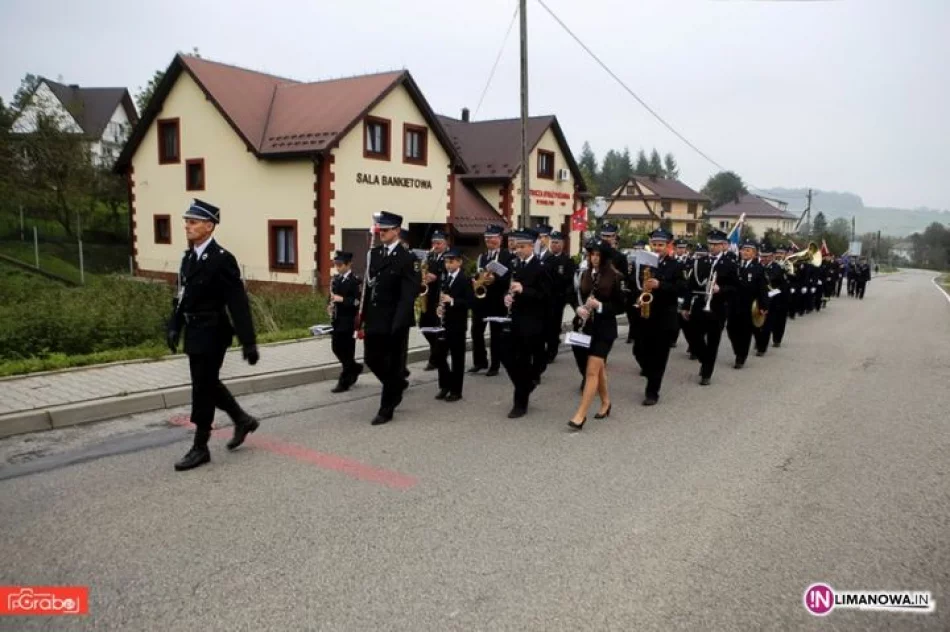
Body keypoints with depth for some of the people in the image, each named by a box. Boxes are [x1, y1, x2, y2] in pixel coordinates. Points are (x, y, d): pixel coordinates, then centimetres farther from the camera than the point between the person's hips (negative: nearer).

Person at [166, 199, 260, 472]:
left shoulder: (222, 259, -17)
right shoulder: (188, 257, 8)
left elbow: (238, 303, -19)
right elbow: (182, 295, 16)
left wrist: (248, 342, -21)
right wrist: (174, 327, 7)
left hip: (212, 334, -8)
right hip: (195, 333, 8)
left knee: (203, 388, -1)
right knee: (209, 384, 18)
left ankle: (200, 448, 12)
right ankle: (243, 420, 36)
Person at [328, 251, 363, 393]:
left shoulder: (355, 281, -13)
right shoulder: (336, 279, 11)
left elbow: (358, 301, -19)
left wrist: (342, 299, -25)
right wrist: (331, 305, 2)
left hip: (347, 321, -8)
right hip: (337, 320, 8)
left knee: (346, 350, -1)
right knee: (336, 348, 11)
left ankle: (344, 382, 7)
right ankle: (355, 368, 32)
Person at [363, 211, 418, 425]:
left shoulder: (408, 258, -10)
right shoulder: (374, 253, 10)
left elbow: (409, 294, -16)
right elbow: (368, 285, 13)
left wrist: (398, 323, -23)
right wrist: (364, 315, 8)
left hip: (394, 321, -6)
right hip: (374, 318, 6)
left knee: (393, 364, 3)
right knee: (371, 359, 11)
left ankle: (386, 409, 14)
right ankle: (397, 384, 37)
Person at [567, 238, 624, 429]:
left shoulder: (614, 277, -7)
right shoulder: (584, 275, 6)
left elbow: (621, 306, -5)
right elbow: (573, 296, 13)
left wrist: (600, 306, -19)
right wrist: (578, 308, -8)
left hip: (604, 329, -5)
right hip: (584, 327, 5)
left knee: (592, 371, -9)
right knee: (598, 368, 18)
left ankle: (580, 415, -10)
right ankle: (605, 402, 37)